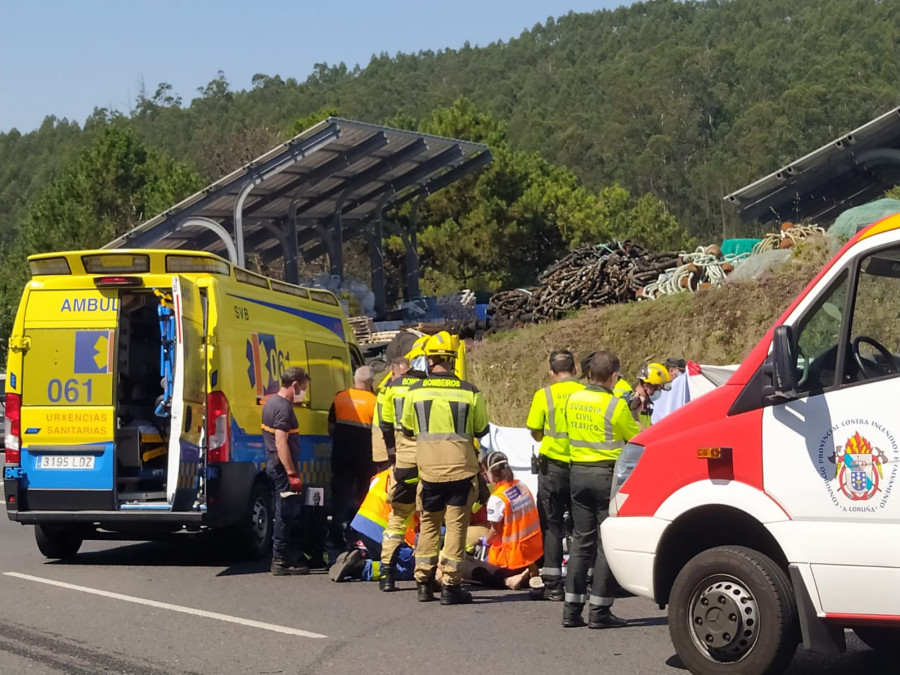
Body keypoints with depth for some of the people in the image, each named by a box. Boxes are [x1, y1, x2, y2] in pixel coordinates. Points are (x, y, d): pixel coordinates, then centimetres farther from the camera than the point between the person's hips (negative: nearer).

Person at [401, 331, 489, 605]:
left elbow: (407, 429, 9)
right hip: (461, 467, -2)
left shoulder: (415, 390, -4)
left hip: (428, 467, 2)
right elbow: (481, 430, 4)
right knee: (456, 525, 4)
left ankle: (424, 583, 17)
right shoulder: (470, 392, -8)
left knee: (428, 524, 15)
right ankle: (450, 585, 3)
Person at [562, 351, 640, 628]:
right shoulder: (615, 405, -13)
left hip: (578, 472, 6)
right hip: (606, 474, -6)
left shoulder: (573, 400, 5)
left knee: (581, 540, 11)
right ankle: (599, 611, 1)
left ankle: (571, 610, 10)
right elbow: (636, 438, -3)